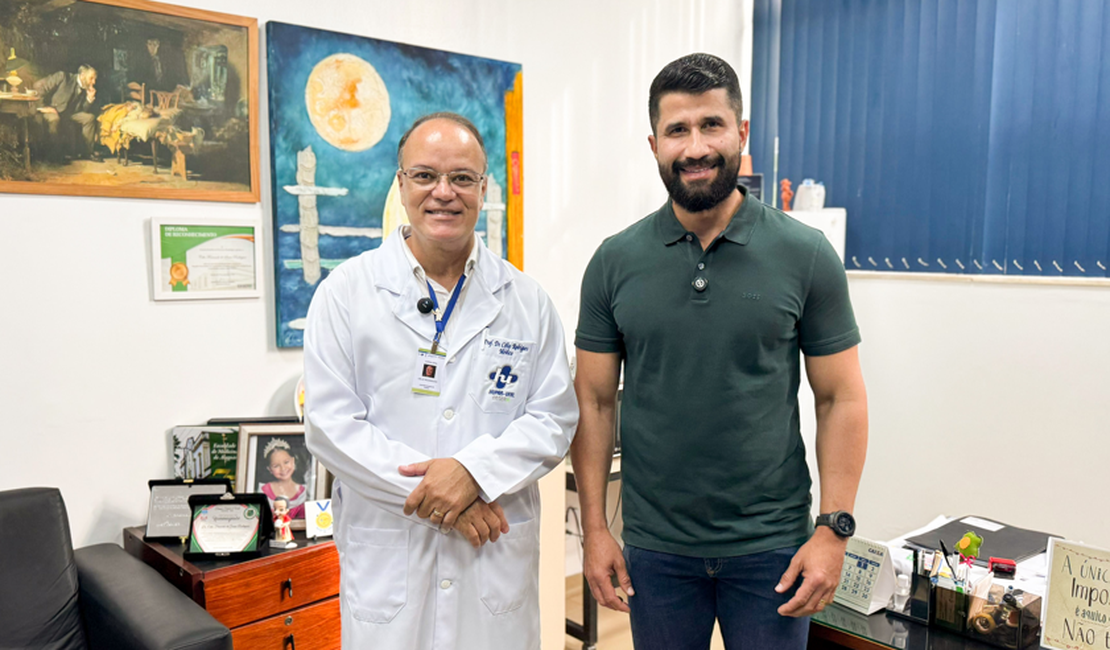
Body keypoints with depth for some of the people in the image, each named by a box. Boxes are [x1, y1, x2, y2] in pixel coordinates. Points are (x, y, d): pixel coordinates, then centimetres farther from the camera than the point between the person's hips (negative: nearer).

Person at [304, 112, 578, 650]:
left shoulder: (527, 300, 3)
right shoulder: (346, 292, -2)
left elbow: (554, 418, 1)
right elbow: (331, 424, -7)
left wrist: (474, 471, -15)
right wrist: (432, 490, -14)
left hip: (499, 555, 2)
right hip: (386, 559, -1)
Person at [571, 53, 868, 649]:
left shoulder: (805, 255, -5)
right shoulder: (615, 262, -2)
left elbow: (840, 399, -2)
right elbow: (594, 402, 0)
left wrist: (833, 530, -7)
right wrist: (594, 527, -2)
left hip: (772, 546, -1)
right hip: (654, 547, 1)